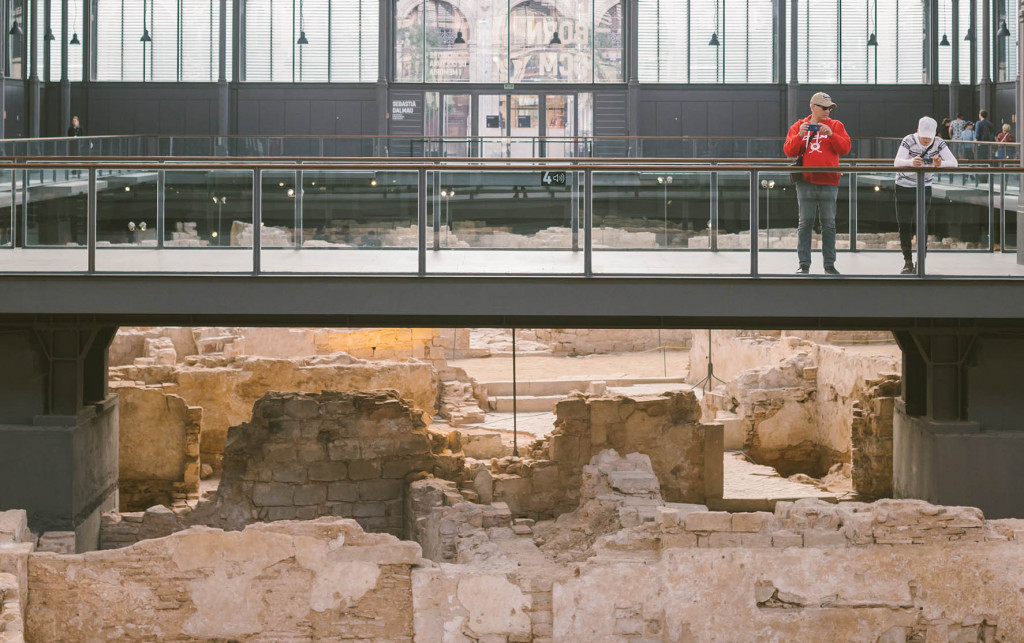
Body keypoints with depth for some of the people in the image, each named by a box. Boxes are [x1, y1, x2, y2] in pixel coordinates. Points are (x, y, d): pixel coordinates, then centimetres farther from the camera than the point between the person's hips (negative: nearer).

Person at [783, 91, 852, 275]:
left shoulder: (836, 126, 9)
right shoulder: (799, 126, 10)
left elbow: (845, 148, -1)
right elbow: (789, 151, 3)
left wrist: (831, 134, -14)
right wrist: (799, 135, -12)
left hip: (829, 182, 0)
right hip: (806, 182, 0)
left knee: (829, 224, 2)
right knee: (805, 223, 0)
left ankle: (829, 264, 6)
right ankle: (804, 264, 4)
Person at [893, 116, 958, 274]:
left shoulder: (938, 143, -12)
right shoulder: (909, 141, -18)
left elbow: (954, 163, -20)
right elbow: (897, 162, -30)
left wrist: (940, 164, -42)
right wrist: (912, 162, -52)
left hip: (924, 188, 0)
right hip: (904, 187, 0)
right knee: (904, 225, 0)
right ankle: (908, 262, 13)